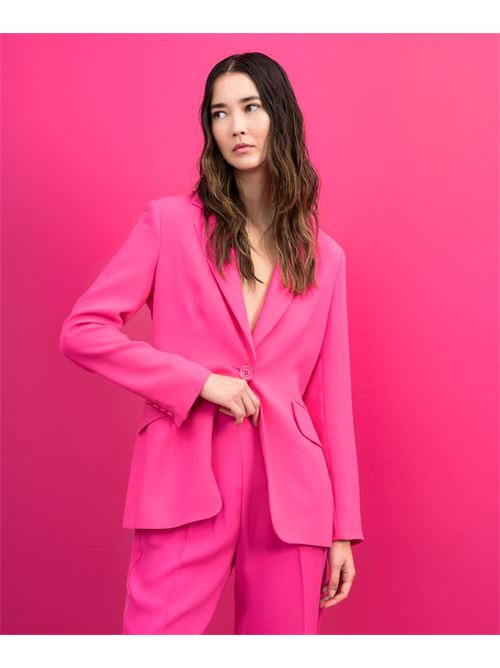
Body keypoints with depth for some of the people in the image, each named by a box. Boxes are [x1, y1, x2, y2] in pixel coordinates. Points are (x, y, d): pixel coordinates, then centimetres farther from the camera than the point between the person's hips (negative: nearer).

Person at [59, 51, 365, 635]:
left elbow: (331, 395, 10)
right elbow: (82, 330, -1)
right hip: (187, 478, -2)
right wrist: (199, 381, -10)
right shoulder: (170, 223, 3)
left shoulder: (324, 257, 10)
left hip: (290, 487, 3)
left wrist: (344, 528, 8)